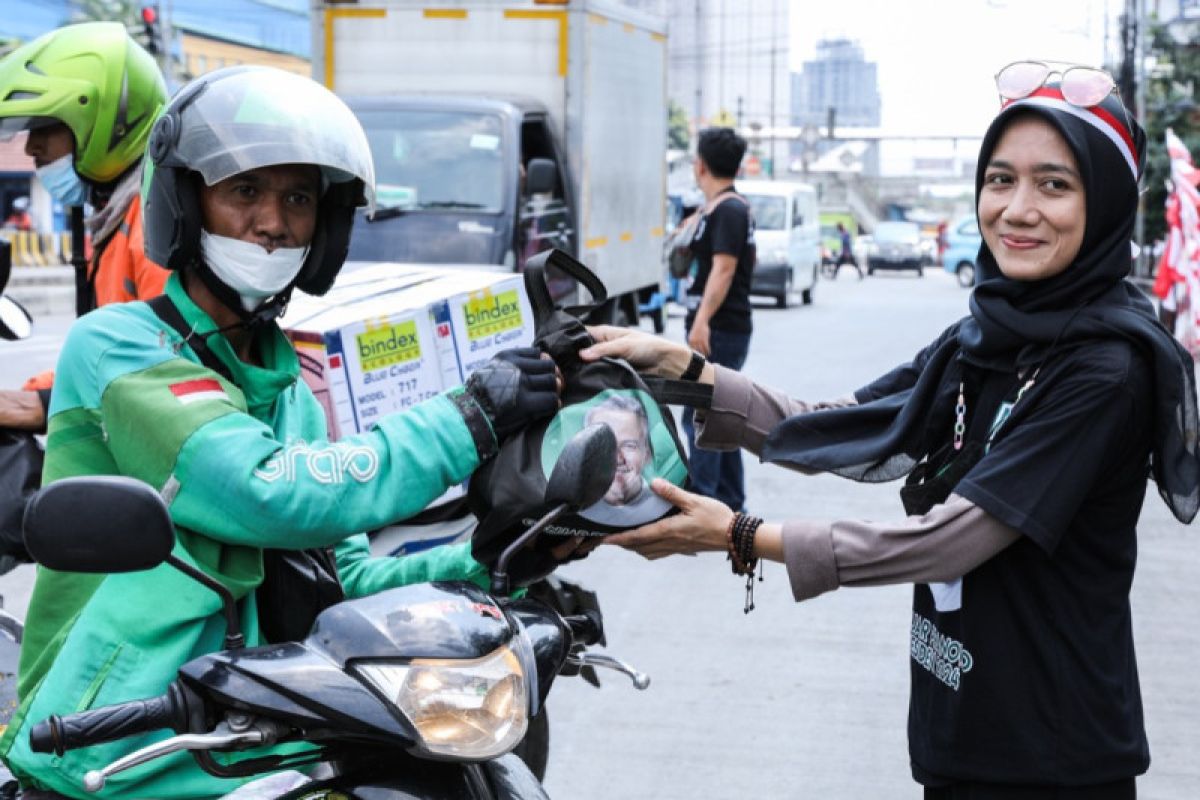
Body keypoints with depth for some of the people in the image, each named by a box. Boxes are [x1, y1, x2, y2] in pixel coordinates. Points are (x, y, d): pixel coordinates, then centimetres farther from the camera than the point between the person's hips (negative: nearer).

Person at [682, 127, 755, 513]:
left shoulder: (727, 210, -14)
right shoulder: (725, 209, 18)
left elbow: (724, 267, -24)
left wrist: (702, 321, -31)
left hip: (719, 331, -11)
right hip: (721, 331, 11)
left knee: (699, 416, -12)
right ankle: (730, 502, 19)